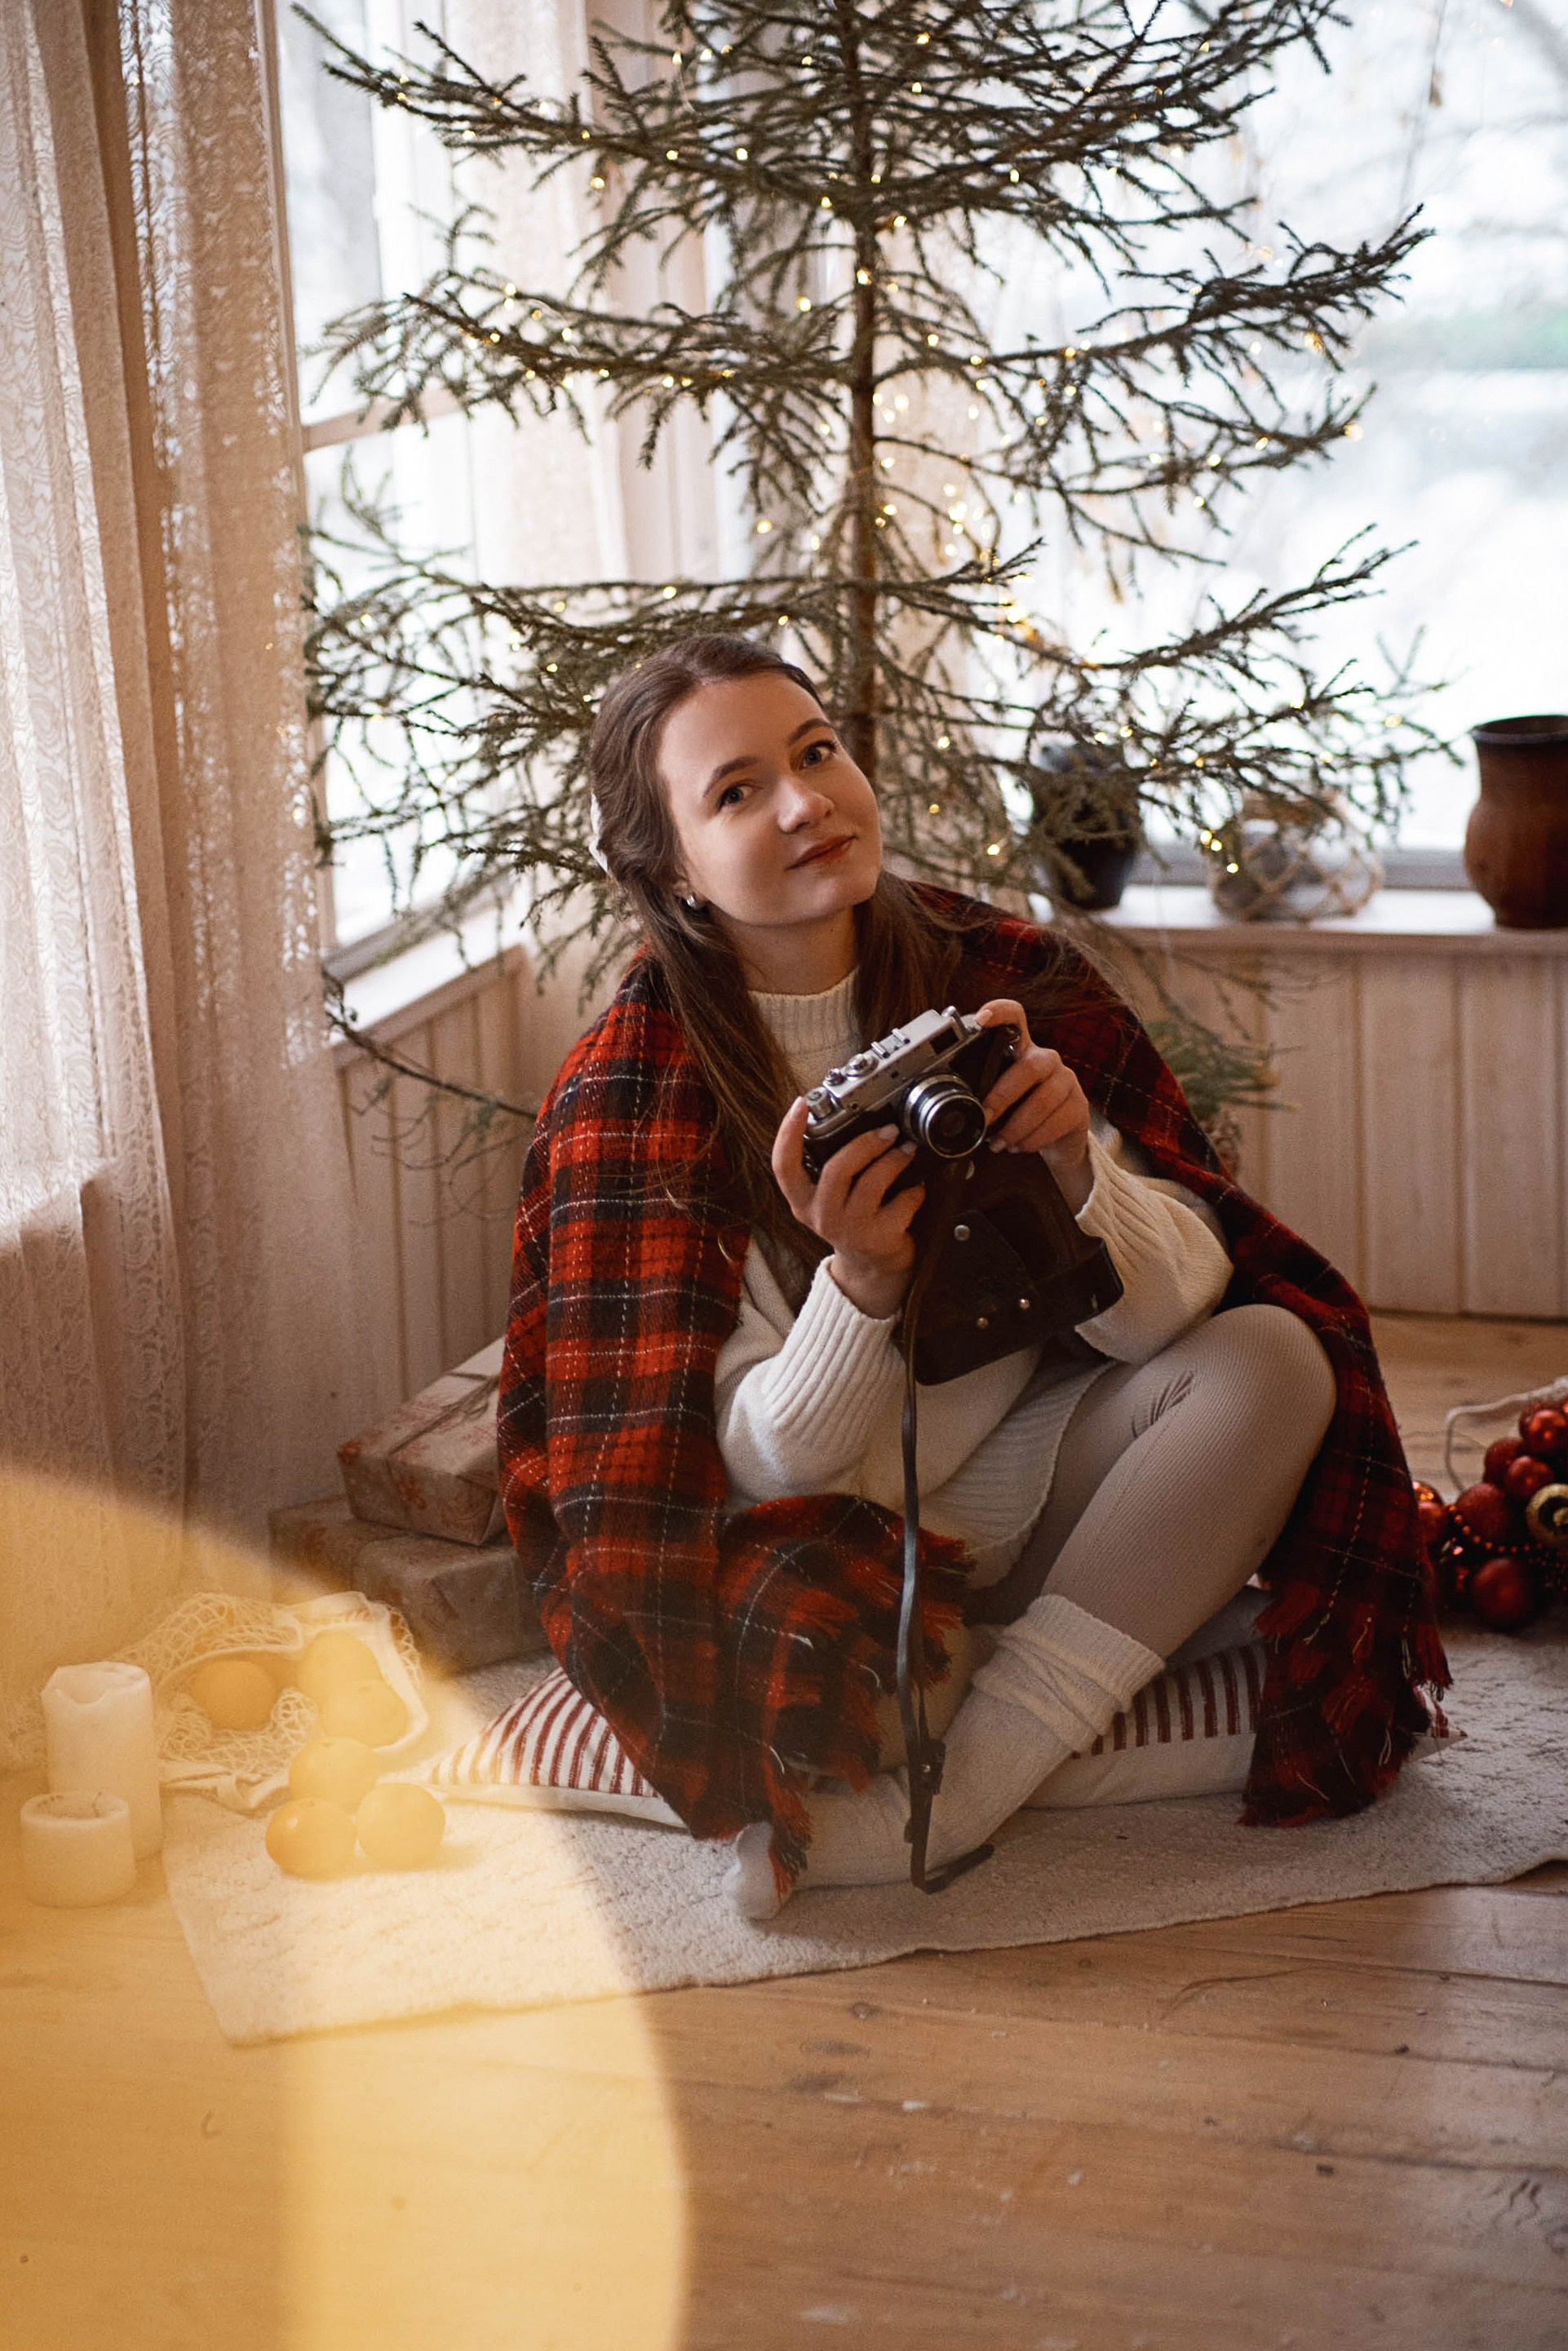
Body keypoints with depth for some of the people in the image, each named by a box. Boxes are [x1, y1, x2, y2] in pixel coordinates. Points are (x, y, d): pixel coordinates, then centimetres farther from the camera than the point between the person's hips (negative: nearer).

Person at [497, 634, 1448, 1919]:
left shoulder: (1004, 978, -7)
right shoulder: (632, 1093, -15)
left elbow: (1171, 1314, -11)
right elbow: (763, 1464, -17)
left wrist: (1074, 1170, -32)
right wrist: (861, 1283, -37)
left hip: (1021, 1477, 5)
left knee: (1276, 1358, -22)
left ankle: (922, 1812, -25)